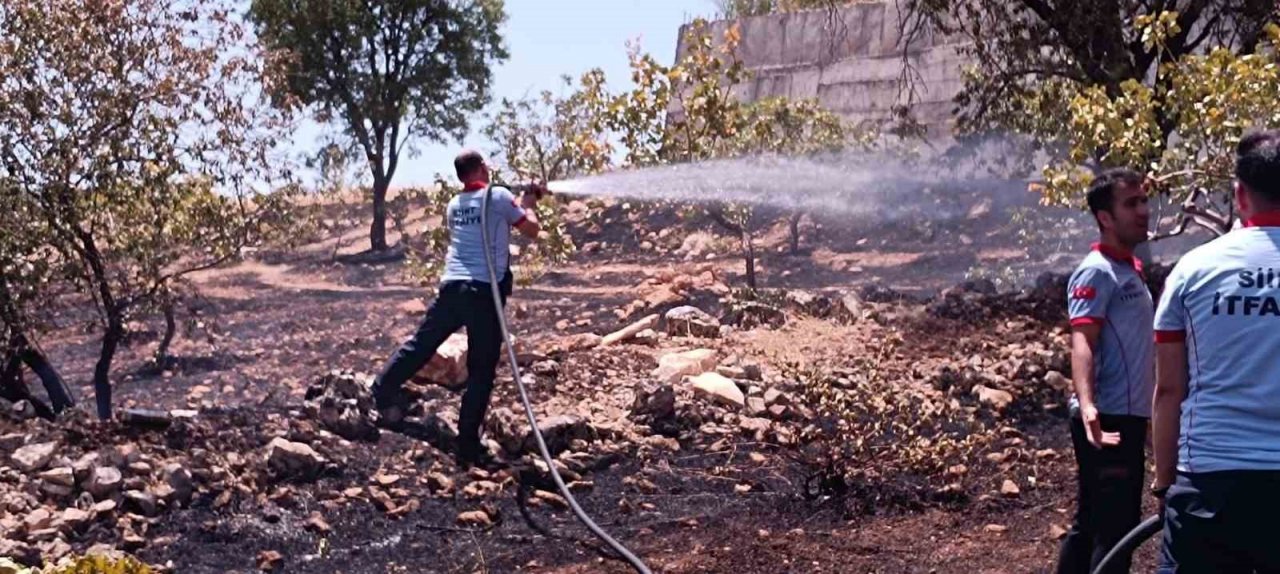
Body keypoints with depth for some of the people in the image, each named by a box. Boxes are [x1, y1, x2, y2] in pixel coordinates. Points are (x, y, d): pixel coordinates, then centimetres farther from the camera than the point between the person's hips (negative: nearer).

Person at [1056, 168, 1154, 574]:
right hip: (1107, 420, -10)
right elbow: (1082, 344, -25)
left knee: (1091, 525, 15)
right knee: (1115, 531, -8)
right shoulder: (1097, 272, -13)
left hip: (1127, 418, 10)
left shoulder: (1130, 269, 16)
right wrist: (1087, 404, -40)